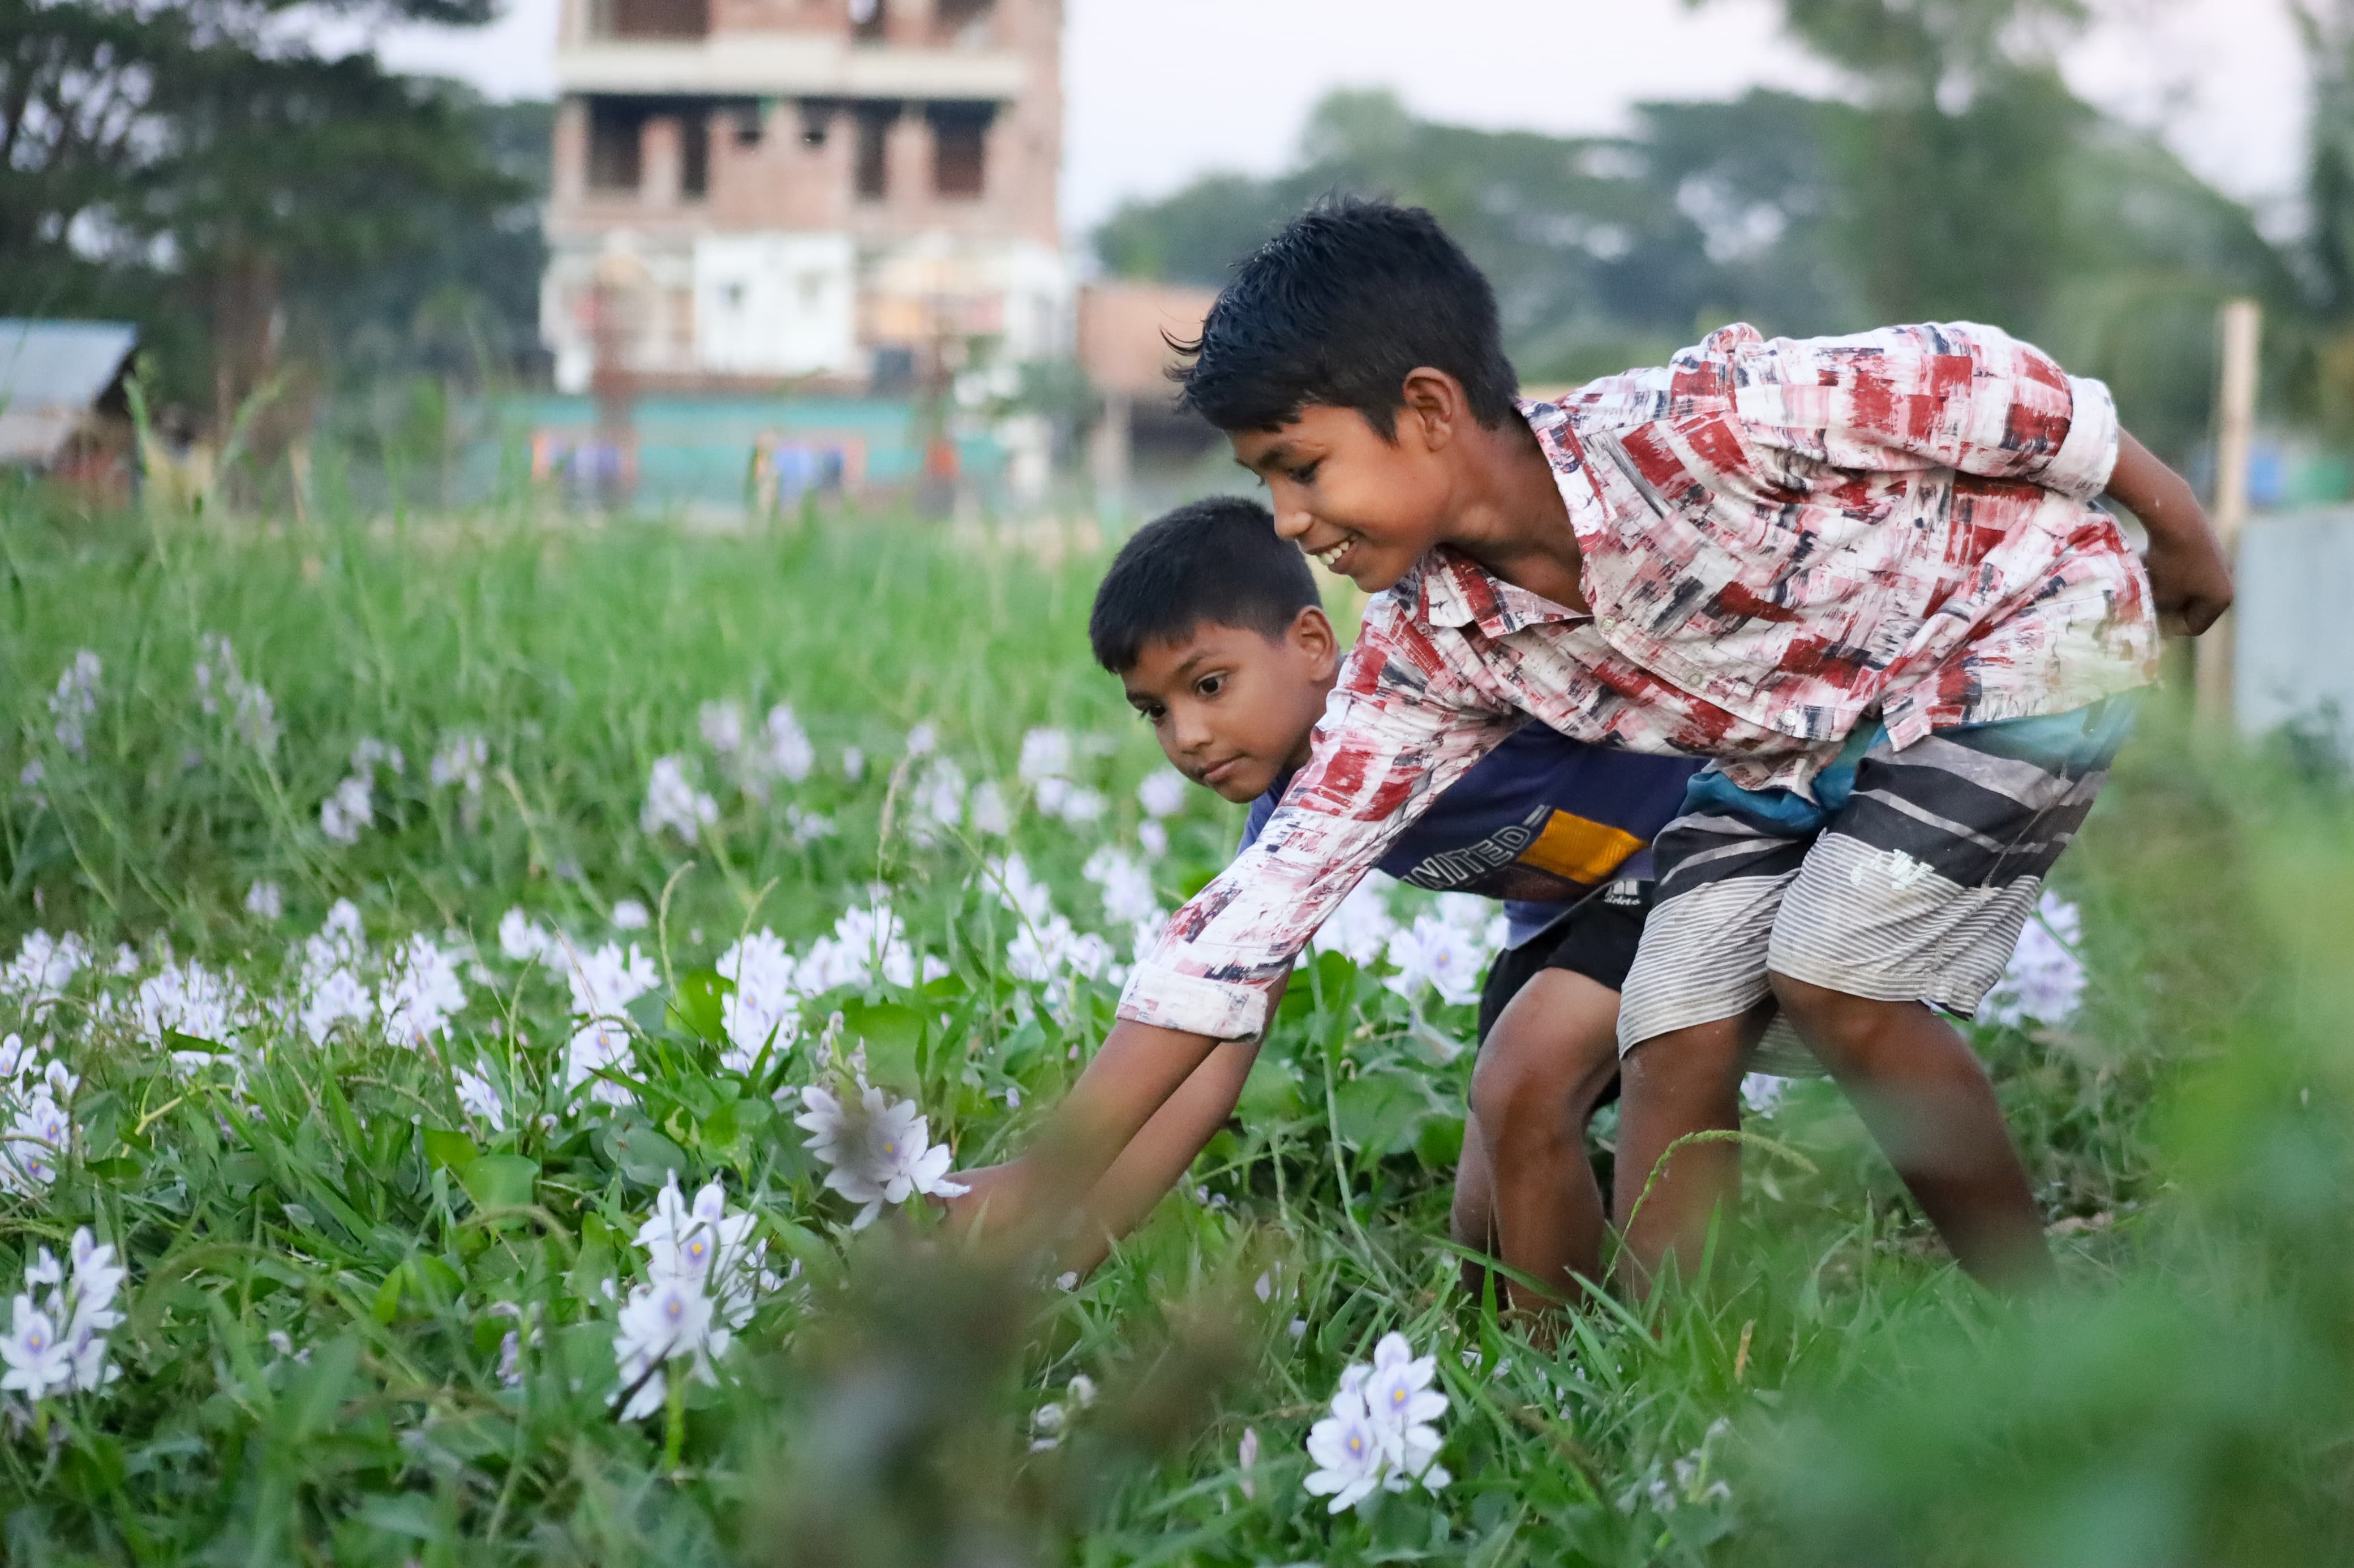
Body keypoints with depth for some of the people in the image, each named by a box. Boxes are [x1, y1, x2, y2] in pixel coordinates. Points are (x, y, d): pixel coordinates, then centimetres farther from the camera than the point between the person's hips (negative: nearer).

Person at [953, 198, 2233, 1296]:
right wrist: (1051, 1174, -18)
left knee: (1836, 978, -21)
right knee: (1674, 1035, -9)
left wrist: (2174, 525, -6)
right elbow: (1271, 892, -14)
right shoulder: (1427, 645, -15)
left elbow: (1977, 380, -23)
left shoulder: (1691, 425, -35)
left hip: (2020, 624, -6)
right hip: (1793, 736, 6)